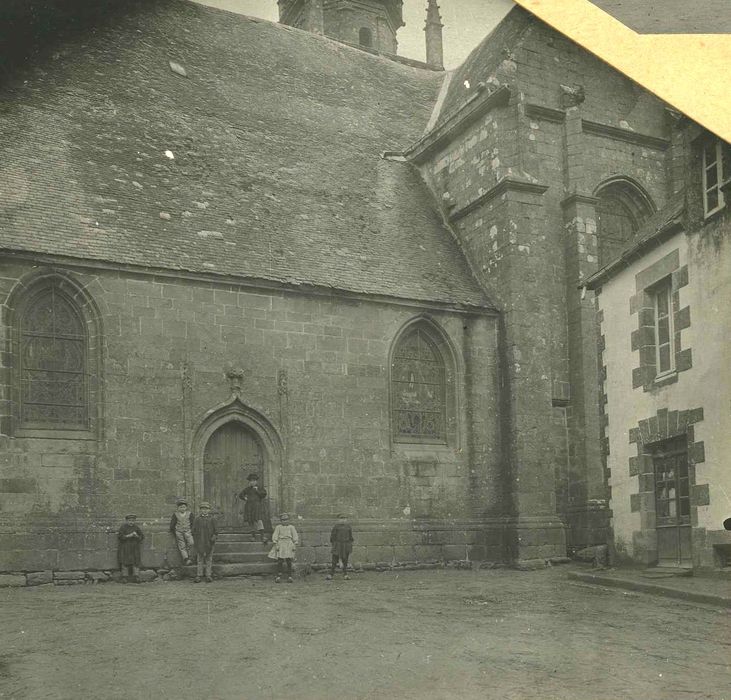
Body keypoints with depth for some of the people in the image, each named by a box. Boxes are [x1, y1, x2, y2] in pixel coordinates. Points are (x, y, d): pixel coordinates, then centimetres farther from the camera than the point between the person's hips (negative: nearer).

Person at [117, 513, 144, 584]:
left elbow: (142, 537, 5)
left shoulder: (136, 527, 6)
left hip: (135, 548, 2)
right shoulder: (123, 527, -2)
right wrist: (128, 536, -21)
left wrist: (137, 536, -15)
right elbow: (120, 536, -10)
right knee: (125, 562, -4)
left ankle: (136, 577, -3)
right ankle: (124, 577, 0)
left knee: (136, 562, -4)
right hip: (125, 548, -2)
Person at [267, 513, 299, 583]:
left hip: (289, 545, 1)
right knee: (280, 562, -5)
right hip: (281, 544, -1)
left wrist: (295, 545, 0)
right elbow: (275, 536, 1)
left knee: (289, 562, 0)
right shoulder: (278, 527, 6)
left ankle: (289, 577, 6)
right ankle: (278, 577, 0)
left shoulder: (291, 527, 9)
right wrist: (275, 543, -8)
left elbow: (295, 536, 8)